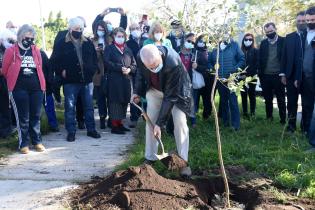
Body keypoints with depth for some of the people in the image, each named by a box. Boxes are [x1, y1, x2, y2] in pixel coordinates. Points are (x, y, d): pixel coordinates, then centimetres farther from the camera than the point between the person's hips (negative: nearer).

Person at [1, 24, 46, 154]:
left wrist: (42, 85, 10)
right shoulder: (11, 51, -1)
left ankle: (37, 142, 20)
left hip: (36, 88, 3)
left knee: (36, 116, 10)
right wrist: (14, 81, 13)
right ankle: (23, 144, 11)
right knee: (23, 117, 2)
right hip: (19, 89, -3)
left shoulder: (36, 51, 10)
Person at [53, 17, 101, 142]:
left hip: (87, 80, 3)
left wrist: (93, 70, 5)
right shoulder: (62, 43, 0)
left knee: (89, 106, 10)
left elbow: (94, 58, 17)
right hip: (70, 81, -3)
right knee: (70, 107, 2)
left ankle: (91, 129, 21)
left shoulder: (88, 43, 11)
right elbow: (57, 60, 0)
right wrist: (62, 71, -10)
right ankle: (71, 132, 12)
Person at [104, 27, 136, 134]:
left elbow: (134, 64, 15)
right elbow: (107, 62, -9)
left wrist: (129, 69, -7)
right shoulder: (109, 48, 5)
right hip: (114, 79, -5)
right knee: (115, 101, -7)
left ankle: (119, 123, 16)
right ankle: (114, 125, -2)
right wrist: (120, 68, -16)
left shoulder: (128, 50, 18)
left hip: (126, 80, 5)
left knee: (124, 101, 5)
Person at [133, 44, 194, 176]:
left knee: (180, 122, -12)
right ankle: (150, 158, 14)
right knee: (150, 121, 2)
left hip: (176, 90, -4)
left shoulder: (173, 64, -41)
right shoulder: (141, 57, -26)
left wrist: (160, 123, -34)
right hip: (154, 89, 4)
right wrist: (137, 91, -8)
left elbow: (170, 96, -36)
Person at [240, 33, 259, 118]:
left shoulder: (255, 51, 3)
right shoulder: (240, 51, 8)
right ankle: (245, 112, 11)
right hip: (242, 77, 2)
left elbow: (257, 64, -4)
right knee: (243, 95, 4)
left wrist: (248, 74, -12)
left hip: (252, 77, -2)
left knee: (252, 95, 2)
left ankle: (252, 113, 7)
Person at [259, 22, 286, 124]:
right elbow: (260, 59, 8)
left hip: (278, 75, -3)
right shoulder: (263, 43, 9)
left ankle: (283, 120, 11)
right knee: (268, 99, 12)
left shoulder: (283, 41, 0)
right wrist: (260, 74, 2)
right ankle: (269, 118, 23)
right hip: (266, 76, 3)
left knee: (281, 100, 3)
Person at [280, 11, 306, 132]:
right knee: (292, 101, 9)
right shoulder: (289, 37, 8)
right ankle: (291, 124, 19)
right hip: (291, 75, 3)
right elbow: (284, 56, 8)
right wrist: (283, 74, 1)